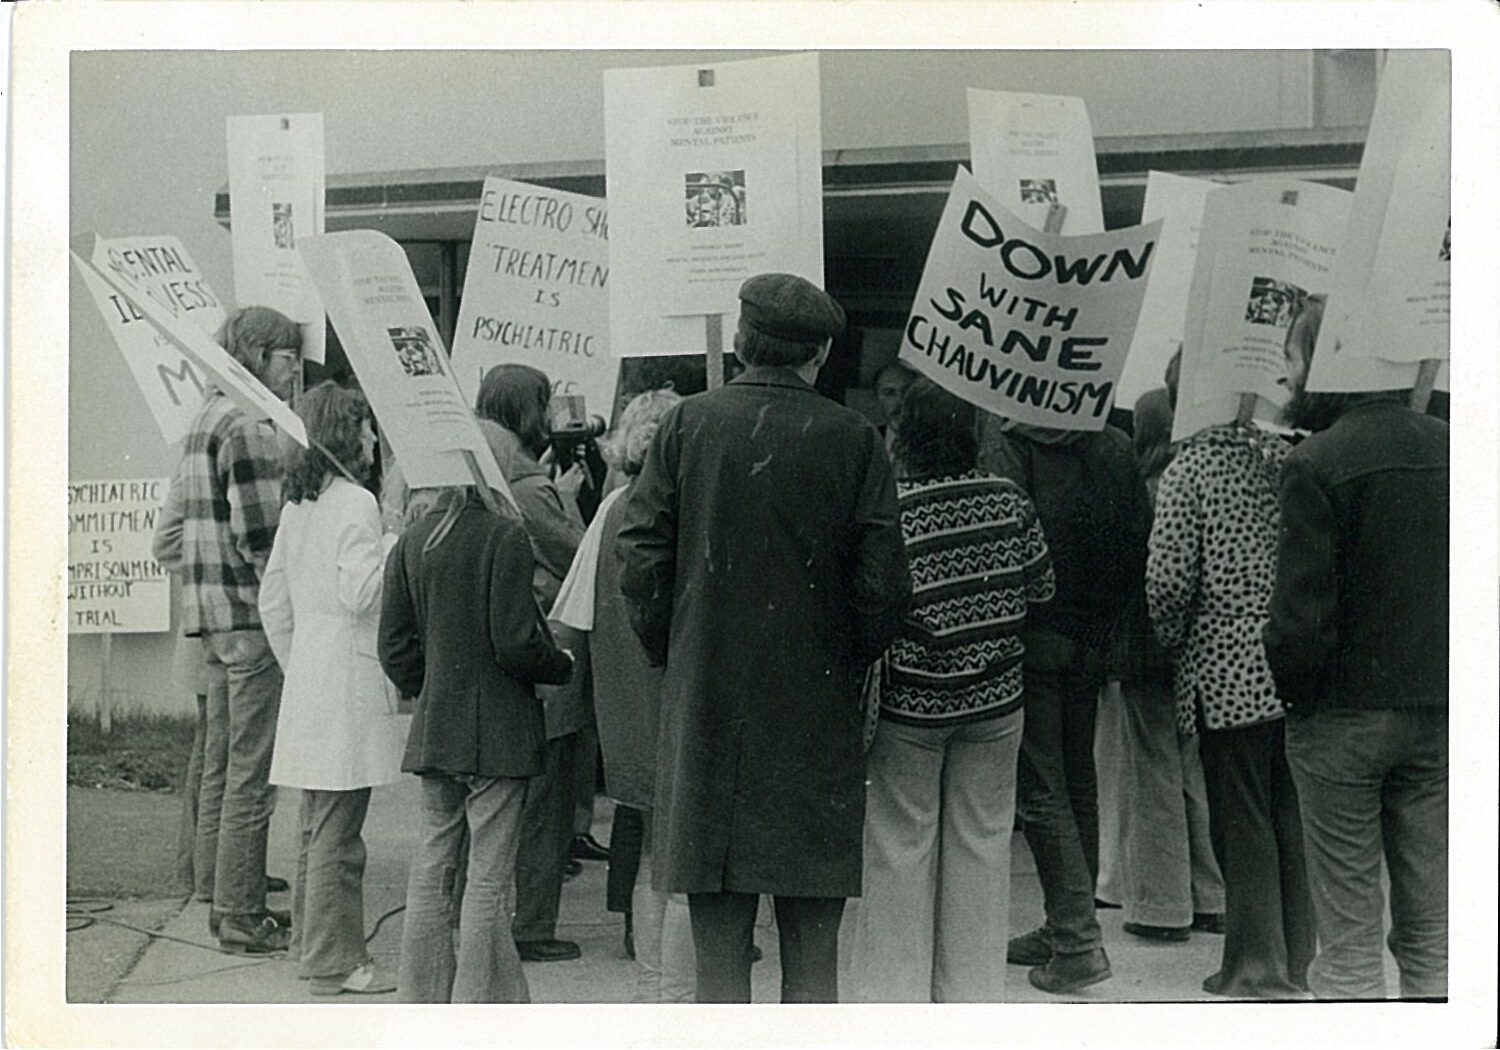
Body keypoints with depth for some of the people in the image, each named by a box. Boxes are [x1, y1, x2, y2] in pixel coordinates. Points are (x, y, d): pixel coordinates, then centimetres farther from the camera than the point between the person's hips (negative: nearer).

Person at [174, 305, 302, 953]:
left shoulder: (207, 418, 18)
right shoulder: (249, 428, -14)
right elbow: (260, 536, -20)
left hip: (213, 614, 10)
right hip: (252, 615, -10)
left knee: (225, 764, 15)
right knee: (254, 772, -4)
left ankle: (231, 904, 23)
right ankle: (242, 917, 1)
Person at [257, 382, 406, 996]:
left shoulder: (297, 504, 13)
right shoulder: (355, 503, -12)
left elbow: (273, 599, 16)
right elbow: (359, 593, -20)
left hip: (307, 677, 9)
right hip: (350, 679, -9)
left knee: (318, 824, 17)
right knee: (337, 831, -5)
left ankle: (312, 944, 25)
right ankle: (334, 961, -1)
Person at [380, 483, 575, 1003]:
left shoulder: (410, 544, 5)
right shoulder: (504, 538, -13)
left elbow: (394, 647, 6)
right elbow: (516, 643, -16)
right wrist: (563, 667, 2)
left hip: (433, 731, 6)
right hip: (496, 731, -6)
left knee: (431, 870, 12)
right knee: (489, 876, 0)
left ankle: (422, 999, 19)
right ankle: (480, 1003, 3)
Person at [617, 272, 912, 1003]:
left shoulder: (686, 426, 0)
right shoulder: (851, 440, -3)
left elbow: (642, 566, -2)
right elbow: (883, 586, -5)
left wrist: (674, 657, 10)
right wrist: (846, 665, 10)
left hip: (704, 714, 1)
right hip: (815, 717, -1)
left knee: (718, 952, 7)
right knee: (811, 953, 7)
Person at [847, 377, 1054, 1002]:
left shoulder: (892, 512, -17)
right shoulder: (1010, 502, -5)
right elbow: (1041, 590, 5)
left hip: (909, 707, -3)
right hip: (994, 702, 3)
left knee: (902, 846, 8)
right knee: (981, 844, 12)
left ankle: (898, 991, 15)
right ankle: (973, 991, 21)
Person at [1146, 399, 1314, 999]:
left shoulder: (1192, 466, -8)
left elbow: (1170, 579, -13)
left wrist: (1173, 643, 5)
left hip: (1228, 670, -4)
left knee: (1243, 823, 4)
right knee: (1296, 819, 14)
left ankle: (1256, 966, 9)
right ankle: (1300, 960, 23)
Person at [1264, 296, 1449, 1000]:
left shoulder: (1316, 464, -14)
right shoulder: (1446, 449, 4)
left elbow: (1301, 618, -17)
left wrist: (1292, 691, -1)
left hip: (1344, 718, -5)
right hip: (1436, 716, 5)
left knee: (1348, 943, 2)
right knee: (1430, 933, 13)